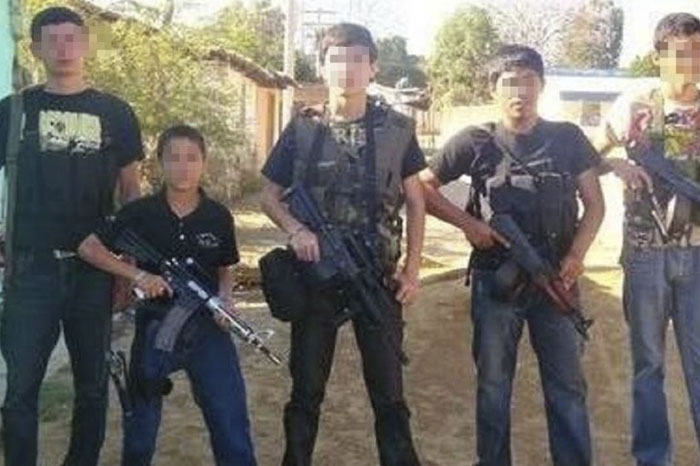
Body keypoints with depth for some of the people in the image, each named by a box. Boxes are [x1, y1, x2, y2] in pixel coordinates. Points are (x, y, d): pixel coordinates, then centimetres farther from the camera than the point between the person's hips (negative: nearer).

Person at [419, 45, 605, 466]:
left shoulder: (568, 139, 3)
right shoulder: (476, 142, -1)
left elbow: (594, 205, 6)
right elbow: (422, 187, 5)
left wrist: (577, 254, -10)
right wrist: (468, 223, -7)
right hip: (495, 282, -1)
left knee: (568, 386, 7)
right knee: (493, 385, 10)